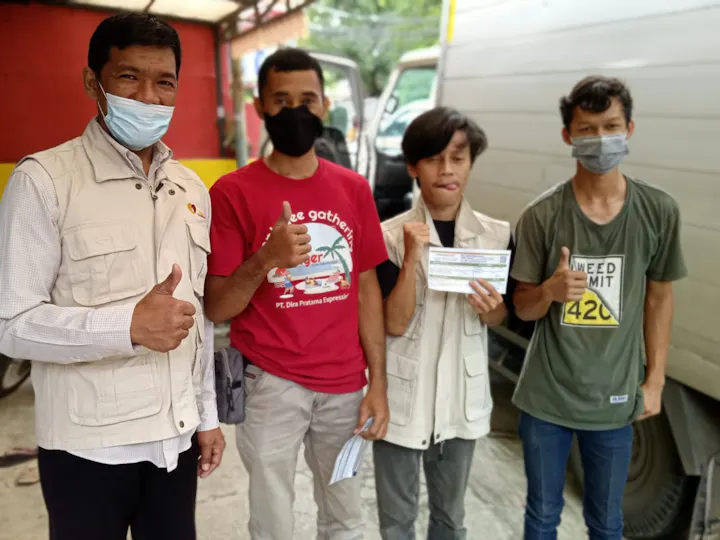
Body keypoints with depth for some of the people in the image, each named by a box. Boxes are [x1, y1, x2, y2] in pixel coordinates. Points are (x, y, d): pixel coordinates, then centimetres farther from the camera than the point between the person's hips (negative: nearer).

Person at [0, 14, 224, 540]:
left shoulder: (192, 189, 8)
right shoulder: (42, 180, -10)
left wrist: (207, 416, 12)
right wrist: (129, 325, -26)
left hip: (176, 439, 5)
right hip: (88, 447, -5)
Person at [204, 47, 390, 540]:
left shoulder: (353, 188, 3)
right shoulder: (233, 193, -8)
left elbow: (367, 288, 6)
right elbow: (216, 309, -8)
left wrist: (378, 382, 2)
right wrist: (265, 259, -26)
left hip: (344, 384, 4)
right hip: (271, 385, -3)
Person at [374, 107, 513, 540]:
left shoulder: (497, 236, -3)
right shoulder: (390, 236, -12)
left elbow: (500, 318, 6)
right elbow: (395, 323, -16)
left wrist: (490, 310, -17)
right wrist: (413, 255, -26)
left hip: (463, 399, 2)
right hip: (402, 400, -2)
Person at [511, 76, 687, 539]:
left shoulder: (659, 211, -7)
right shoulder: (542, 215, -12)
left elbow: (659, 297, 4)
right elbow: (523, 308, -4)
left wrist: (655, 379, 4)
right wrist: (550, 290, -26)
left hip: (616, 396, 1)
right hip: (547, 395, -1)